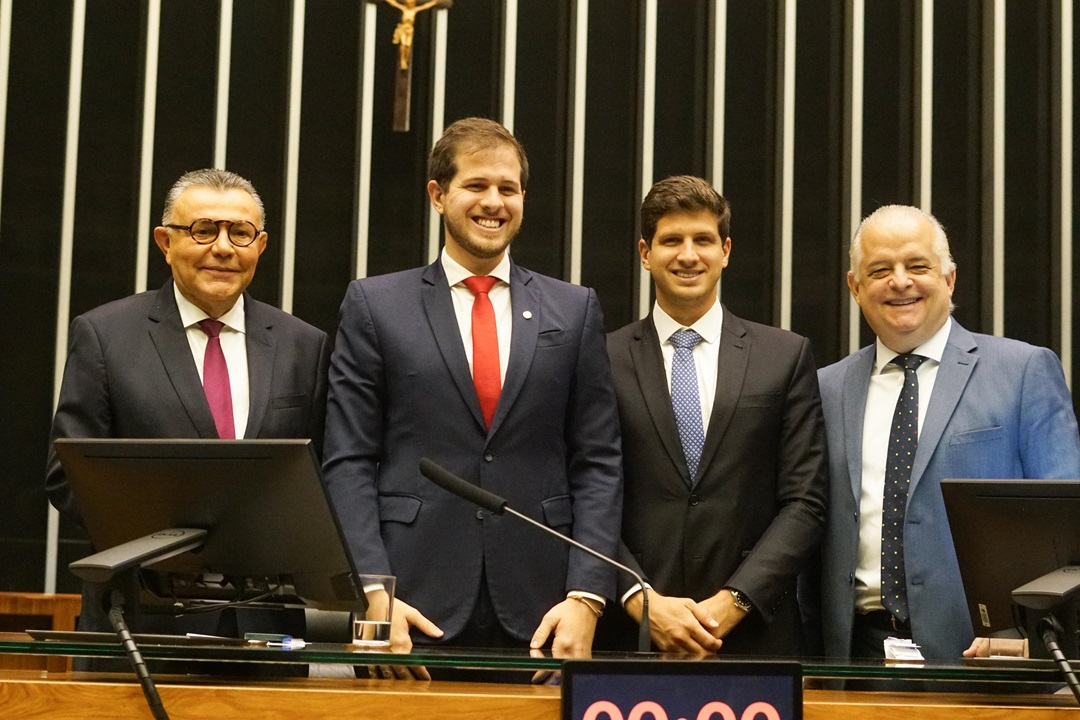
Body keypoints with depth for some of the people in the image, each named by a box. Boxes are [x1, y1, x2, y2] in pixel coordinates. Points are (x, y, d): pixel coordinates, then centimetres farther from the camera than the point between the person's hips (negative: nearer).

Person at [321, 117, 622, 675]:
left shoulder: (574, 310, 10)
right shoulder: (375, 305, 6)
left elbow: (597, 463, 6)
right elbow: (348, 464, 2)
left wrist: (586, 596, -5)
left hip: (538, 615, 1)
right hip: (417, 608, -1)